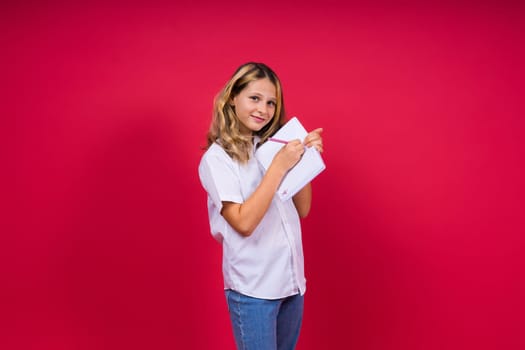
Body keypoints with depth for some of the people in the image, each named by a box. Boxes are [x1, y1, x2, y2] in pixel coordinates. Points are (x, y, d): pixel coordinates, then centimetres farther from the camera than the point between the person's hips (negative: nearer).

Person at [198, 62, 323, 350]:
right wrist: (279, 166, -21)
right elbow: (244, 222, -21)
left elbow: (302, 210, 5)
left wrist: (305, 159, -6)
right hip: (252, 289, -6)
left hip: (291, 281, 6)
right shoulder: (217, 157, -11)